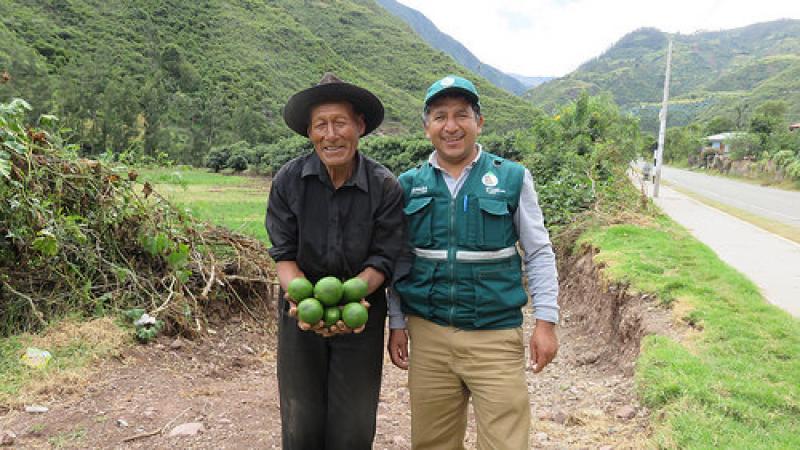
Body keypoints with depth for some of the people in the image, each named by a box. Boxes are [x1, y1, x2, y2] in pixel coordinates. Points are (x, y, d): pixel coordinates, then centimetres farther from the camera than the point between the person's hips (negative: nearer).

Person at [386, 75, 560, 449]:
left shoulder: (512, 179, -2)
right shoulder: (409, 185, 5)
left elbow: (539, 254, 2)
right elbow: (400, 261, 11)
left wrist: (546, 322, -3)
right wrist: (396, 324, 9)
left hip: (496, 337, -2)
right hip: (428, 334, 3)